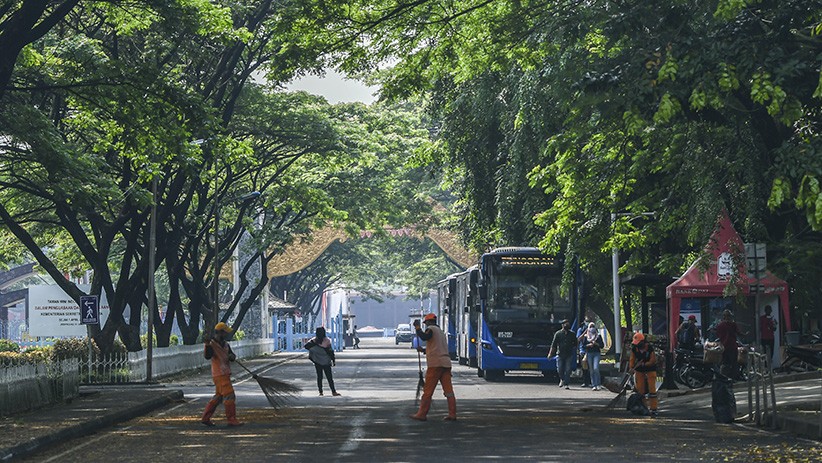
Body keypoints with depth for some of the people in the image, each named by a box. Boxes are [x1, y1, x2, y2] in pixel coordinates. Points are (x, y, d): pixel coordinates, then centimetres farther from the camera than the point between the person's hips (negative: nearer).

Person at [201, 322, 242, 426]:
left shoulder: (225, 344, 14)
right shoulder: (212, 344, -12)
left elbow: (232, 357, 13)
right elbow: (207, 356, -28)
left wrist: (232, 356, -11)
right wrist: (207, 345, -44)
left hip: (225, 374, 9)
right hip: (219, 375, -9)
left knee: (218, 397, 14)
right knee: (229, 396, -9)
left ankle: (205, 418, 20)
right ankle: (232, 420, -5)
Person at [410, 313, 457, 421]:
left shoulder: (431, 329, -1)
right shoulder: (441, 332, 26)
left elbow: (424, 337, -22)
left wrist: (417, 327, -10)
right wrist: (424, 350, 40)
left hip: (435, 364, -8)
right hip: (446, 363, 8)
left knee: (428, 391, -4)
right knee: (448, 390, 2)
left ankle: (422, 414, -2)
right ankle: (452, 415, -2)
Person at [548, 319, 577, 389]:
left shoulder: (572, 334, 8)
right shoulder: (558, 334, 4)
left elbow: (575, 344, 15)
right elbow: (553, 344, 3)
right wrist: (550, 353, -3)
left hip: (569, 355, 1)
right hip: (560, 354, -1)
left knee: (568, 370, -5)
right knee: (560, 370, -1)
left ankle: (566, 384, 0)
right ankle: (562, 380, 26)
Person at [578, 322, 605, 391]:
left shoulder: (598, 336, 6)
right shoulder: (586, 336, 9)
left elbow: (602, 345, 5)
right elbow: (583, 345, 6)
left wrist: (596, 344, -11)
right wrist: (588, 345, -10)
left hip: (597, 353, -2)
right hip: (589, 353, 2)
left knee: (596, 368, -18)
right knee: (591, 370, 2)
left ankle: (598, 384, -14)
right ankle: (594, 385, 8)